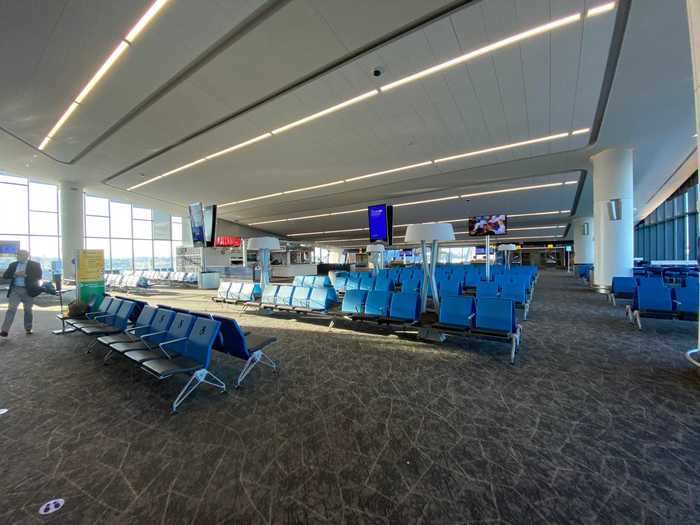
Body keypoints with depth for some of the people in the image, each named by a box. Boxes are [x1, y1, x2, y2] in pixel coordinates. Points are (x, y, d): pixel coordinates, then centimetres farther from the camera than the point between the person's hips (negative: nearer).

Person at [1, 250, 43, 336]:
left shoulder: (34, 265, 2)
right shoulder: (13, 265, 12)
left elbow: (38, 276, -2)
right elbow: (5, 275, 5)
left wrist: (25, 275, -14)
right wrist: (15, 274, -11)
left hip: (28, 290, -2)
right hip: (15, 289, 2)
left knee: (28, 310, 7)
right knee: (11, 309, -6)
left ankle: (28, 329, 18)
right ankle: (4, 330, -6)